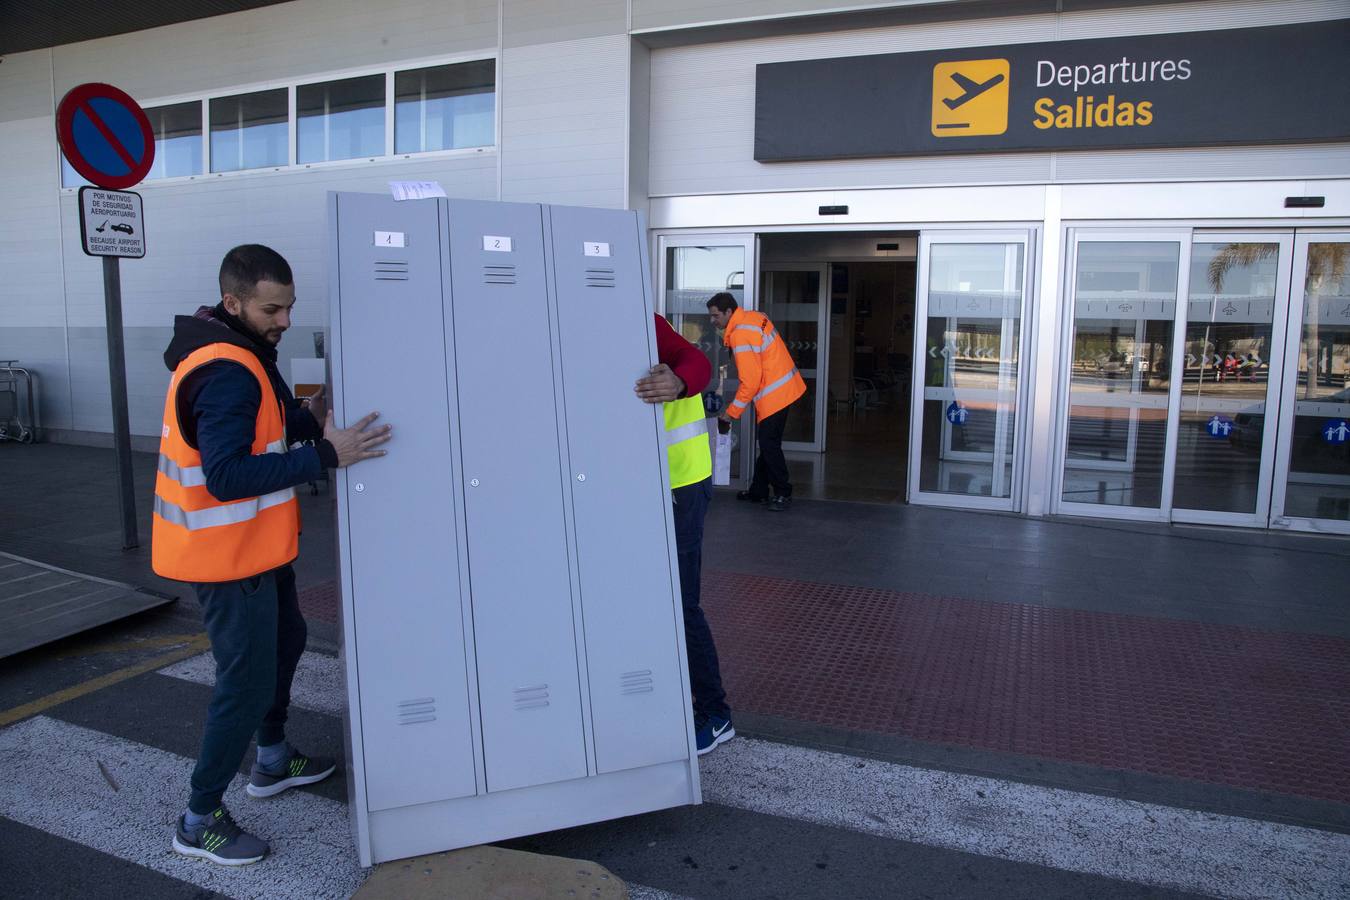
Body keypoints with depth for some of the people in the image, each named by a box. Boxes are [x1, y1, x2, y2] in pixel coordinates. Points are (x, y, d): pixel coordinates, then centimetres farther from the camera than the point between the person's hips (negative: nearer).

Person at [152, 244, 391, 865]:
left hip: (251, 547, 11)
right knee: (247, 680, -2)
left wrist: (309, 420, -6)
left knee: (284, 639, 24)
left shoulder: (238, 355, 8)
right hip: (227, 557, -11)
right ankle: (199, 821, 15)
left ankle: (272, 762, 43)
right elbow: (227, 476, -32)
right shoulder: (225, 373, -25)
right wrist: (327, 455, -32)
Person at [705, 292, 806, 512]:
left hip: (775, 395, -10)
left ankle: (783, 494, 7)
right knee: (767, 444, 14)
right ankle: (759, 491, 22)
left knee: (769, 446, -3)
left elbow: (750, 381, -20)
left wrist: (732, 412, -11)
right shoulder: (753, 317, 8)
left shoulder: (740, 335, -21)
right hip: (783, 387, 10)